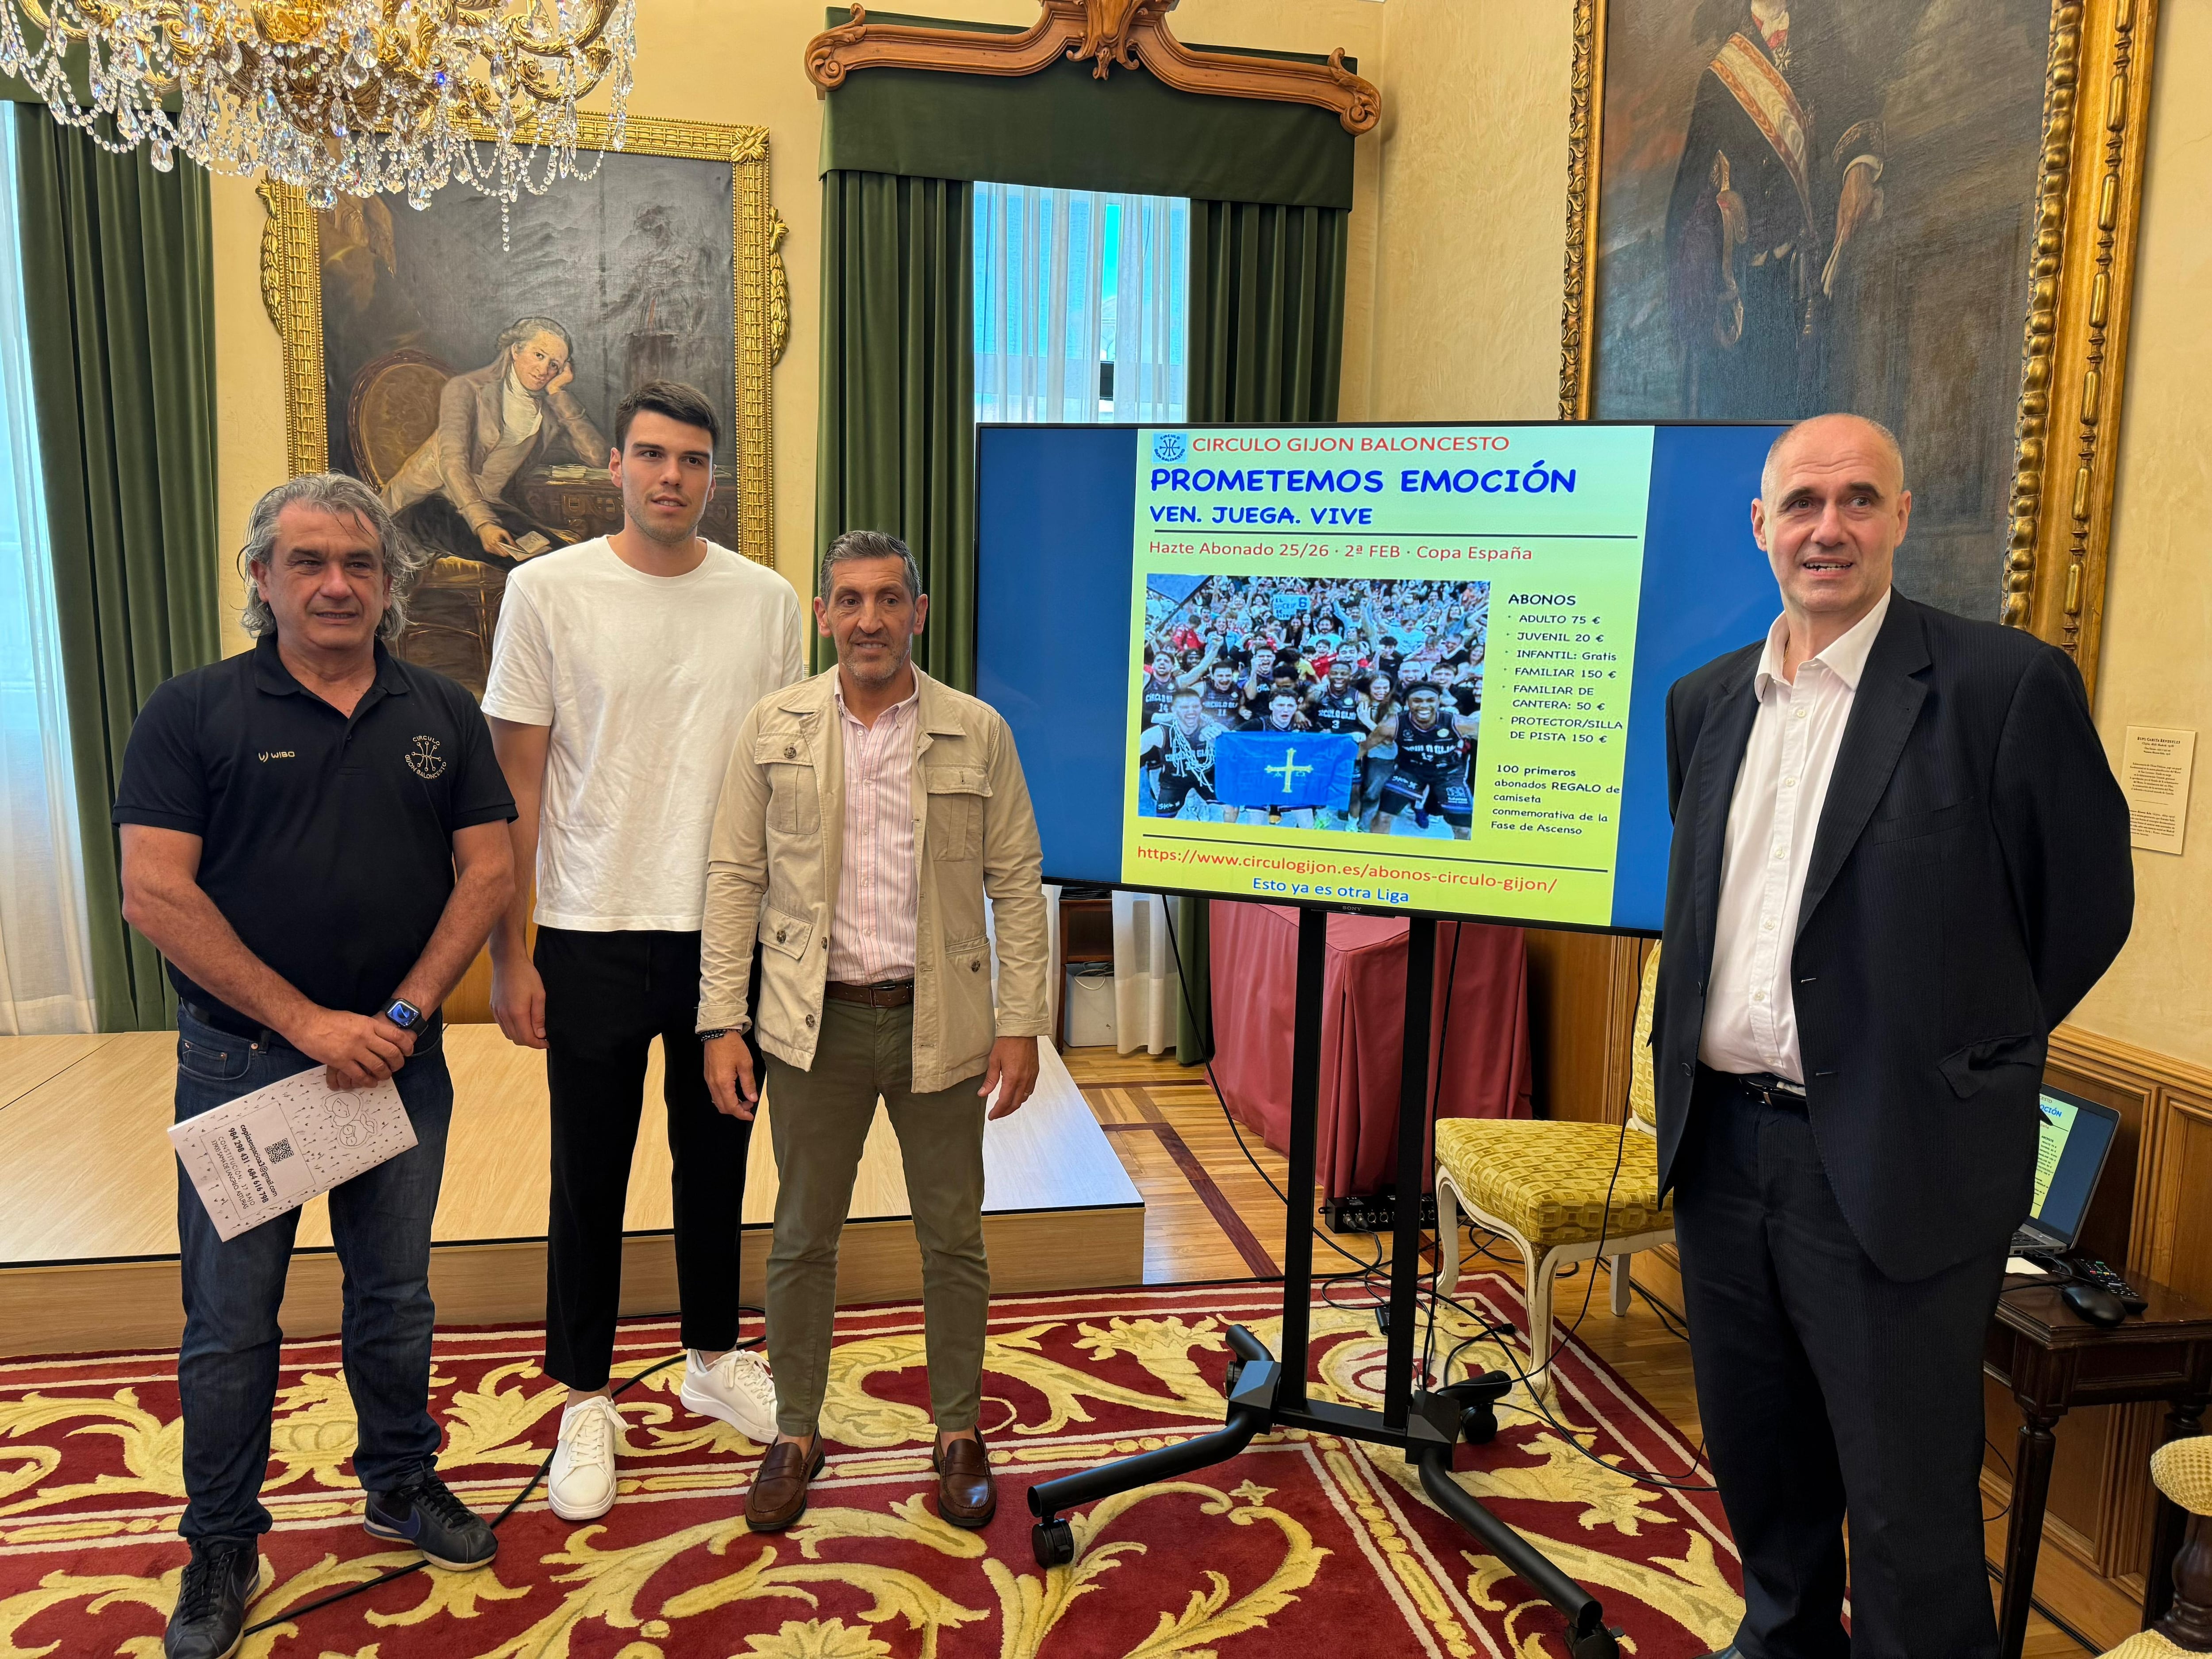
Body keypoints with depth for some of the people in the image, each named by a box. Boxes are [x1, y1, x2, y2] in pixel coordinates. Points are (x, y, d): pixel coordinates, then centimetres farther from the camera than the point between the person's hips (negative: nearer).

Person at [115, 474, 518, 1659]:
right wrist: (310, 1023, -16)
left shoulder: (443, 716, 3)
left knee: (394, 1294, 16)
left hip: (400, 1060, 2)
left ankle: (401, 1483, 36)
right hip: (240, 1062, -2)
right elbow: (155, 894, -12)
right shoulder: (192, 713, -5)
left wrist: (405, 1014, -10)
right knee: (230, 1319, 9)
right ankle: (222, 1544, 28)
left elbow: (488, 871, 0)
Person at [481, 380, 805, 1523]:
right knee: (591, 1175, 9)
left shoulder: (765, 601, 2)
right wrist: (510, 954, -5)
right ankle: (586, 1402, 28)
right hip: (593, 937, -2)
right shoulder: (548, 592, -5)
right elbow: (517, 786, -3)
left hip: (731, 933, 2)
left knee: (714, 1159, 16)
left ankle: (714, 1358, 36)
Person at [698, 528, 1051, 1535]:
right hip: (815, 1024, 1)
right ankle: (796, 1435, 32)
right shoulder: (773, 728, 1)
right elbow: (735, 877, 1)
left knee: (953, 1237, 12)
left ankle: (959, 1432, 31)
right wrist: (721, 1023, -4)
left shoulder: (978, 734, -1)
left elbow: (1018, 885, 0)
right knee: (803, 1237, 12)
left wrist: (1021, 1023, -5)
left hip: (941, 1023, 0)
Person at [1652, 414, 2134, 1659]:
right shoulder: (1708, 700, 8)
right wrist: (1695, 1065, 11)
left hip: (1891, 1161, -5)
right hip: (1722, 1139, 6)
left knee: (1908, 1503, 8)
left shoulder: (2009, 685, -9)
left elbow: (2089, 904, -3)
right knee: (1756, 1464, 22)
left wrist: (1958, 1061, 3)